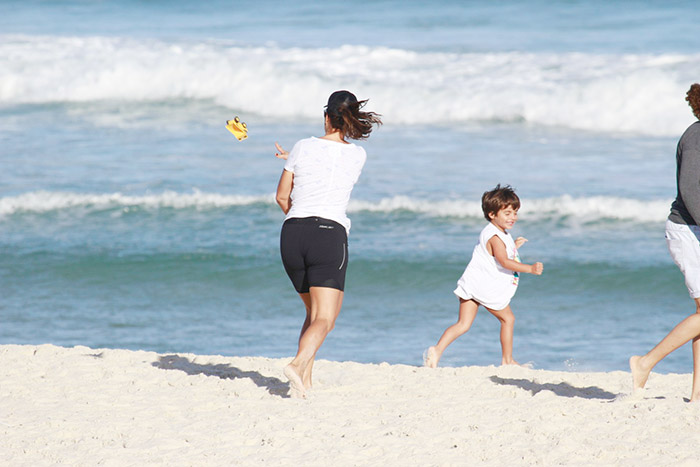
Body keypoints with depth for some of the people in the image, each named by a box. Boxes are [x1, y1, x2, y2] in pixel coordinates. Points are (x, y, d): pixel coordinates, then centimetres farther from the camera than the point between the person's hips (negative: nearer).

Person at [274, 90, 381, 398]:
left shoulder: (303, 148, 4)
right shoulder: (357, 156, 4)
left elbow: (282, 196, 11)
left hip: (293, 234, 3)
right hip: (330, 235, -3)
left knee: (315, 312, 20)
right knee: (324, 318, -7)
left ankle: (304, 378, 9)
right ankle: (298, 365, -35)